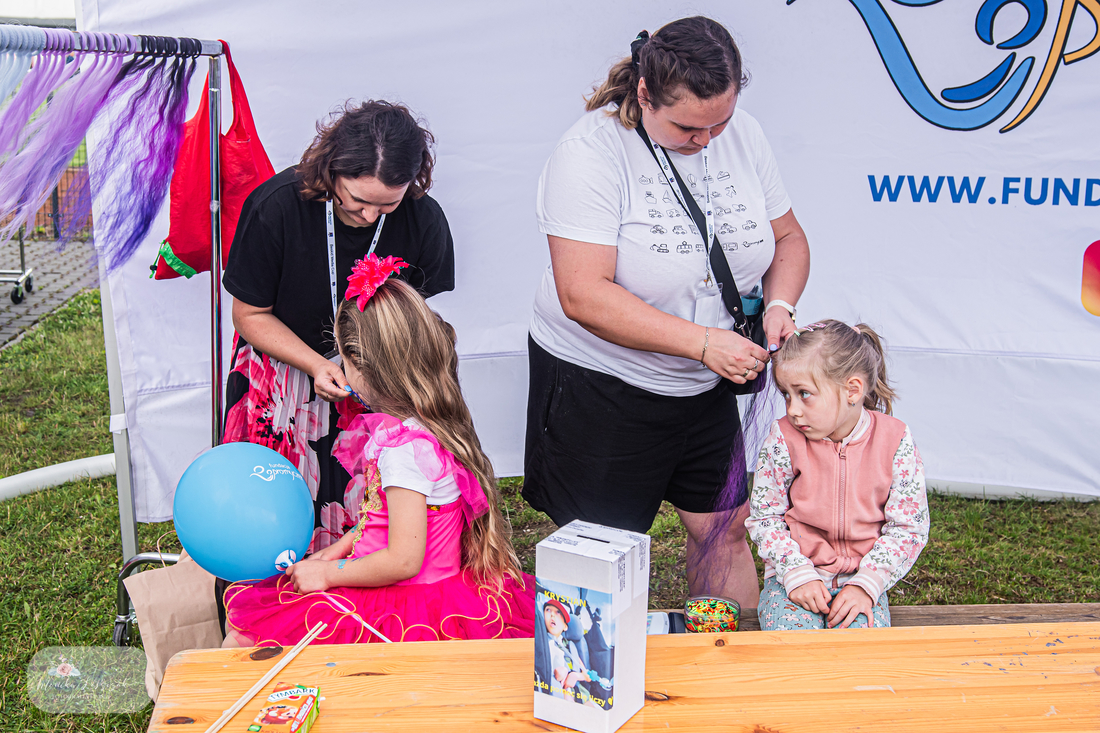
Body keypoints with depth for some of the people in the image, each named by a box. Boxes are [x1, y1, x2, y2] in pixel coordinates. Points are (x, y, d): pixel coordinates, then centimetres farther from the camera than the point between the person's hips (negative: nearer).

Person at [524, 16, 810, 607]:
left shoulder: (743, 135, -1)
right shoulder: (591, 153, -20)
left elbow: (787, 236, 11)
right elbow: (582, 295, -27)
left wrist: (780, 303, -11)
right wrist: (703, 342, -30)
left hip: (707, 387, 5)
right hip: (598, 387, -5)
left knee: (723, 531, 14)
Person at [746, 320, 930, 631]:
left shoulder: (894, 440, -7)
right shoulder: (784, 439, -7)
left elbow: (909, 526, -3)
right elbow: (765, 517, -2)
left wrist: (866, 583, -13)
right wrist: (798, 575, -14)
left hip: (861, 577, 0)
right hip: (796, 572, 0)